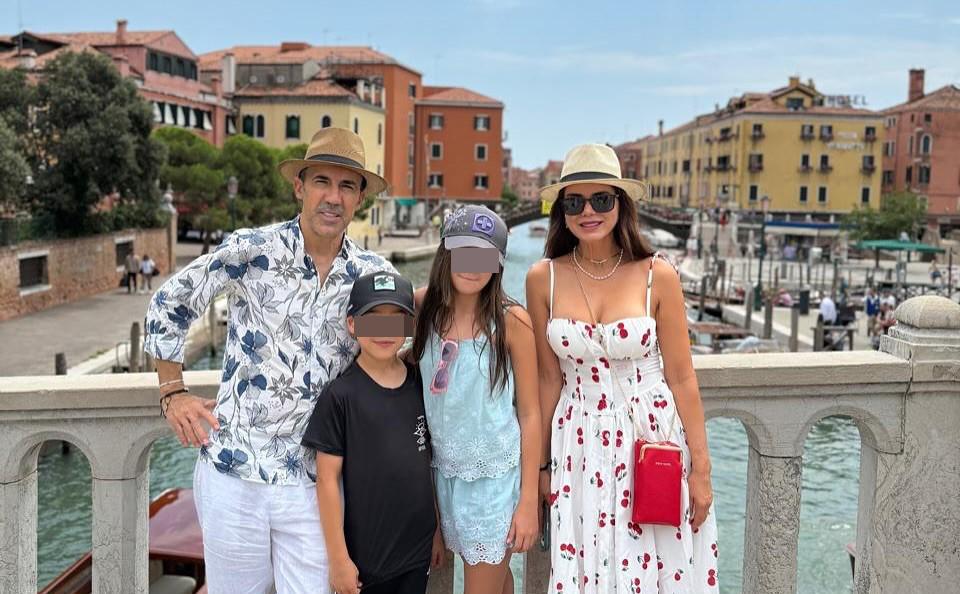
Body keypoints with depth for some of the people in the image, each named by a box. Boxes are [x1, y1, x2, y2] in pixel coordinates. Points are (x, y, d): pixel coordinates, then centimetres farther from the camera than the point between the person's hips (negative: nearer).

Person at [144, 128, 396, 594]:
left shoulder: (374, 275, 0)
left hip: (312, 480, 2)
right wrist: (173, 392, 3)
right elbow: (167, 305, 5)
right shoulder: (251, 251, -7)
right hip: (233, 470, -1)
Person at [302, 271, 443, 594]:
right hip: (365, 553, -4)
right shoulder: (341, 395, -13)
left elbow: (431, 461, 8)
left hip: (419, 546, 4)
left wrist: (439, 528, 10)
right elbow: (328, 480, -11)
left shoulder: (421, 384, 0)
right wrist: (338, 557, -10)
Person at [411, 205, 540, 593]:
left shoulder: (510, 321, -13)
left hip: (495, 476, -4)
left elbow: (529, 414, -9)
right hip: (445, 472, 4)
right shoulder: (425, 310, -2)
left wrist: (528, 500, -9)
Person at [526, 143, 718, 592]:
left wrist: (701, 467, -2)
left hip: (655, 437, -1)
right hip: (580, 445, 1)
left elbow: (682, 377, -2)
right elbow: (548, 379, 3)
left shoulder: (658, 276, -7)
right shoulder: (543, 278, -3)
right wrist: (542, 464, 7)